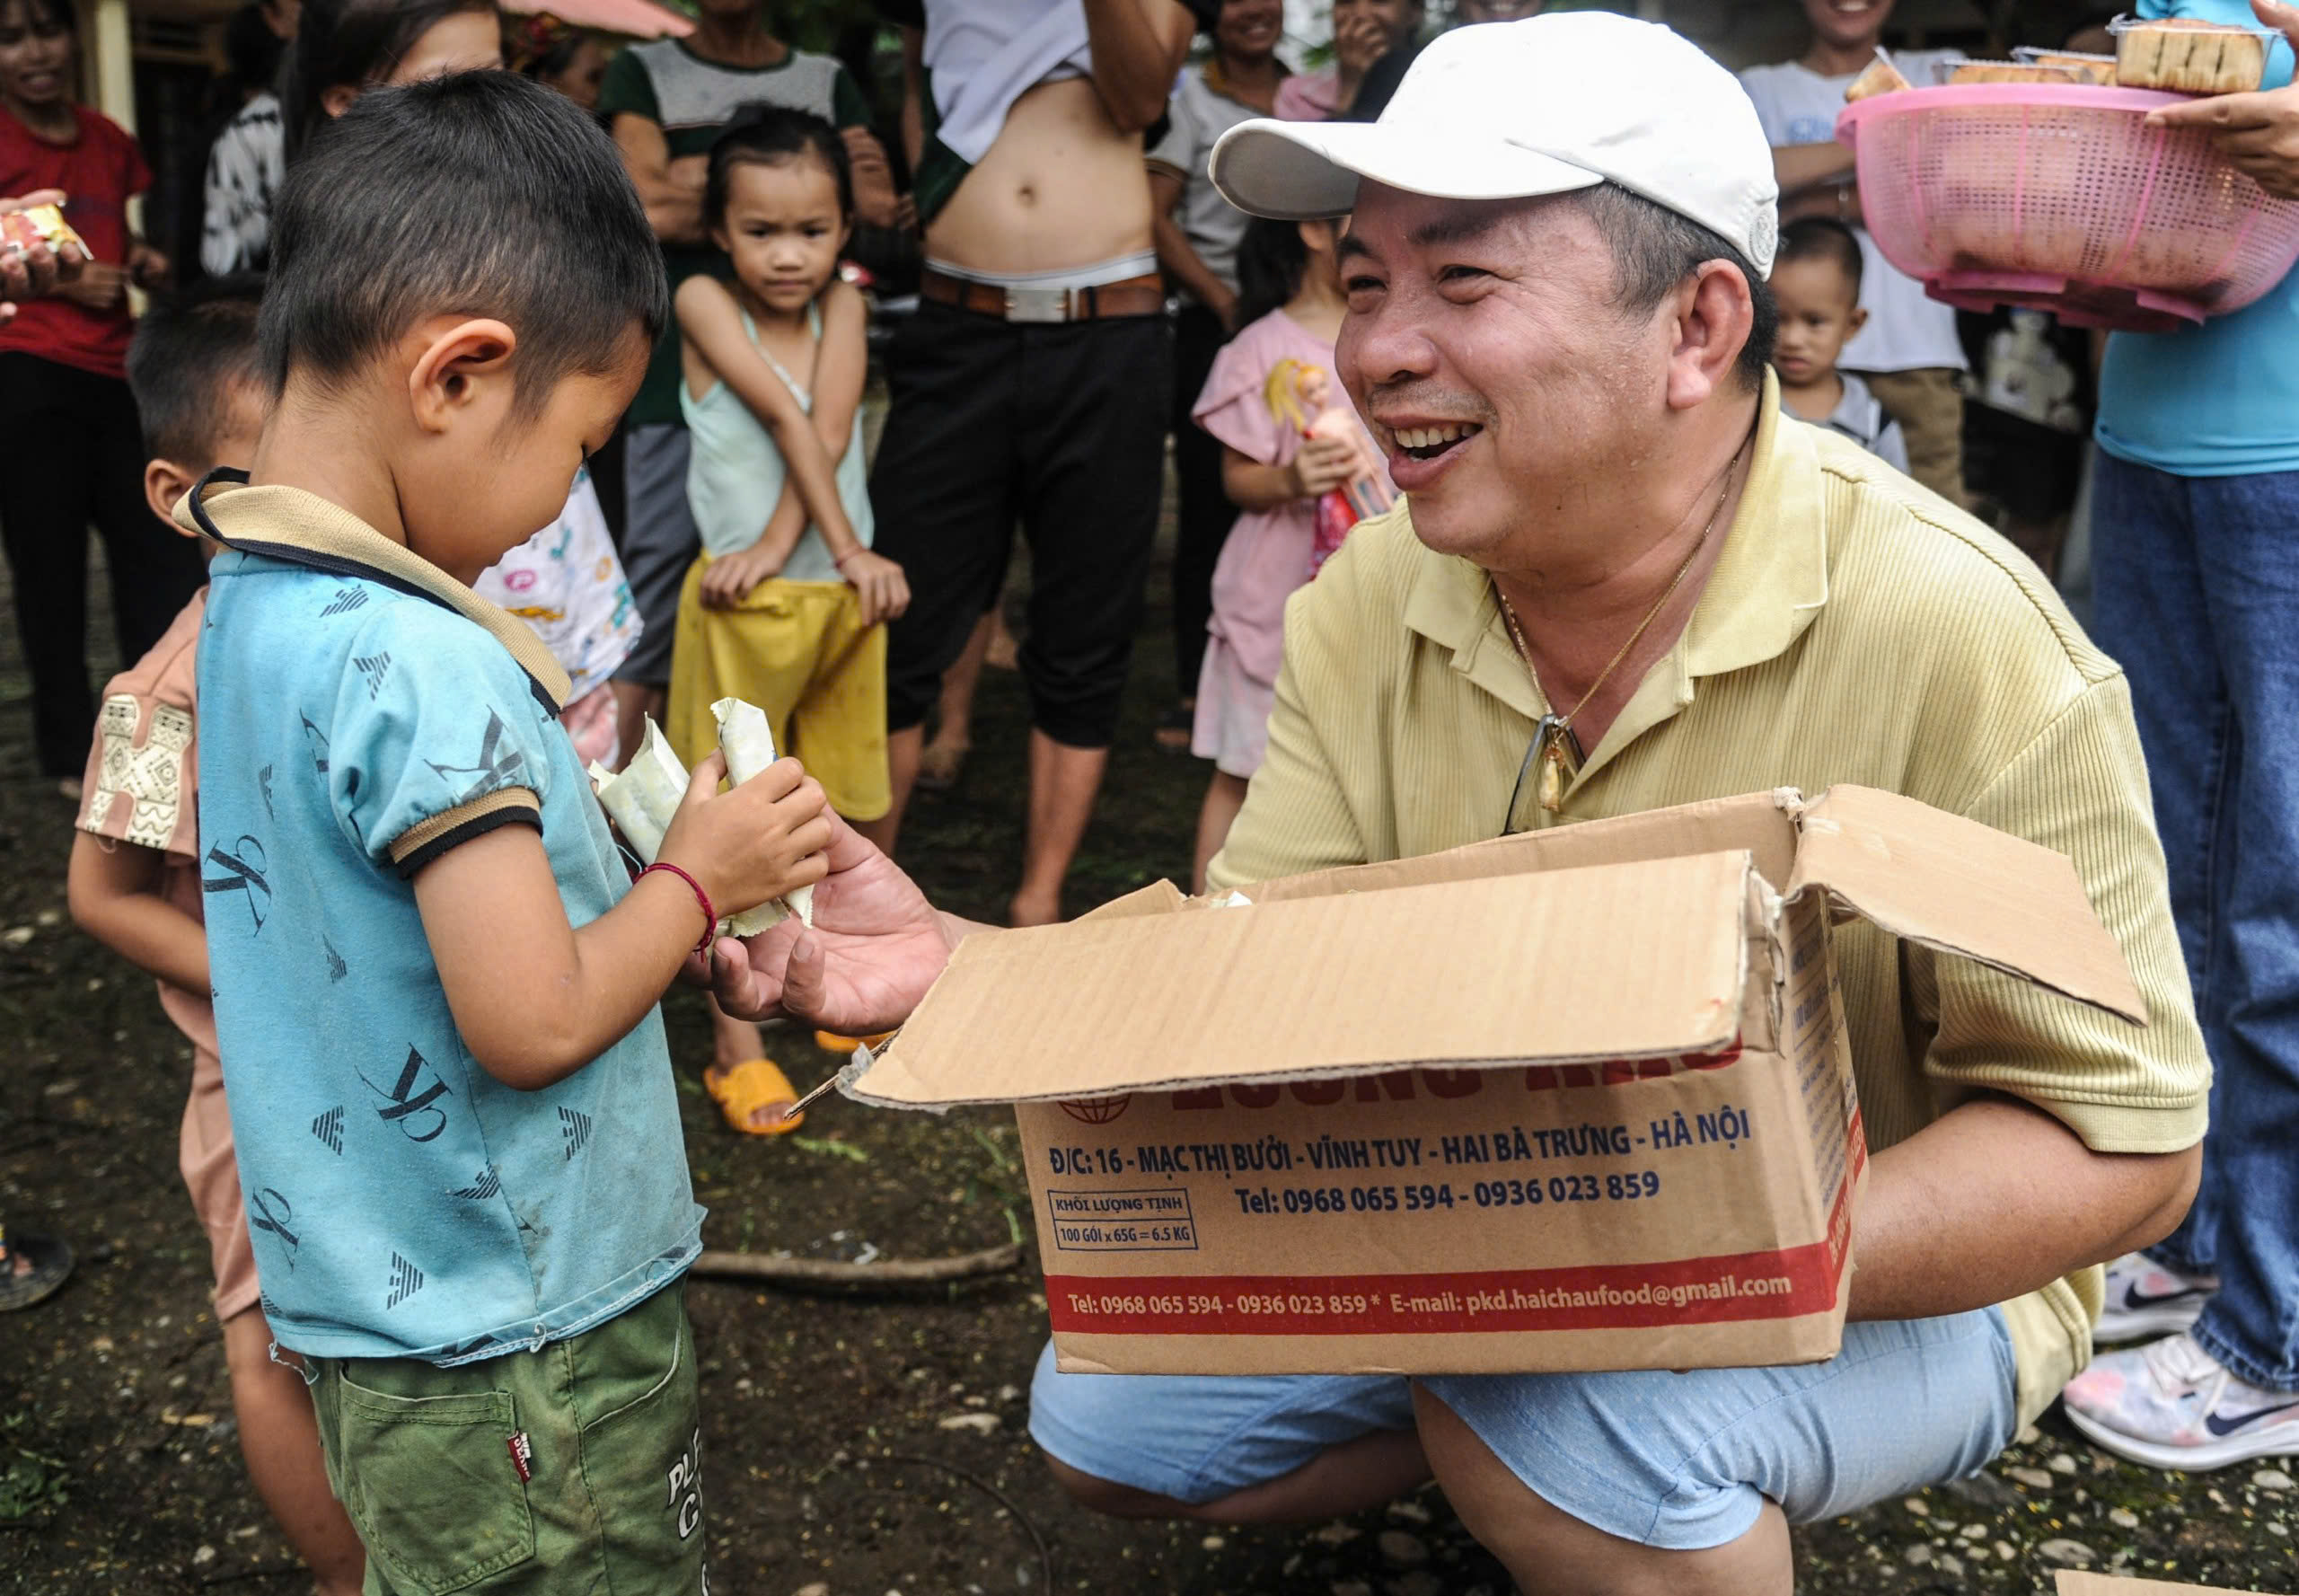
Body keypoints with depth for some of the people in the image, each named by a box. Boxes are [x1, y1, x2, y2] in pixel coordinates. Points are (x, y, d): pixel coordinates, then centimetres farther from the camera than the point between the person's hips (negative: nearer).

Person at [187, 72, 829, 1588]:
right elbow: (532, 1023, -25)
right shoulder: (418, 666, -26)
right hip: (522, 1348, -9)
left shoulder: (250, 608, 4)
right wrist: (700, 878, -10)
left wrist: (656, 925, 7)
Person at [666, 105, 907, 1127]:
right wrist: (850, 550, -20)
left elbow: (832, 431, -12)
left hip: (842, 595, 4)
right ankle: (736, 1043, 8)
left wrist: (777, 546, -23)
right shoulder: (703, 302, -8)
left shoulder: (841, 306, 2)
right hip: (743, 603, -4)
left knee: (845, 812, 15)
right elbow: (788, 420, -15)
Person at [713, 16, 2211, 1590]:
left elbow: (2123, 1147, -22)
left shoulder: (1956, 636, -27)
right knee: (1110, 1423, 3)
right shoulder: (1366, 605, -9)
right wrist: (954, 967, -25)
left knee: (1571, 1415, -35)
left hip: (1897, 1274, -5)